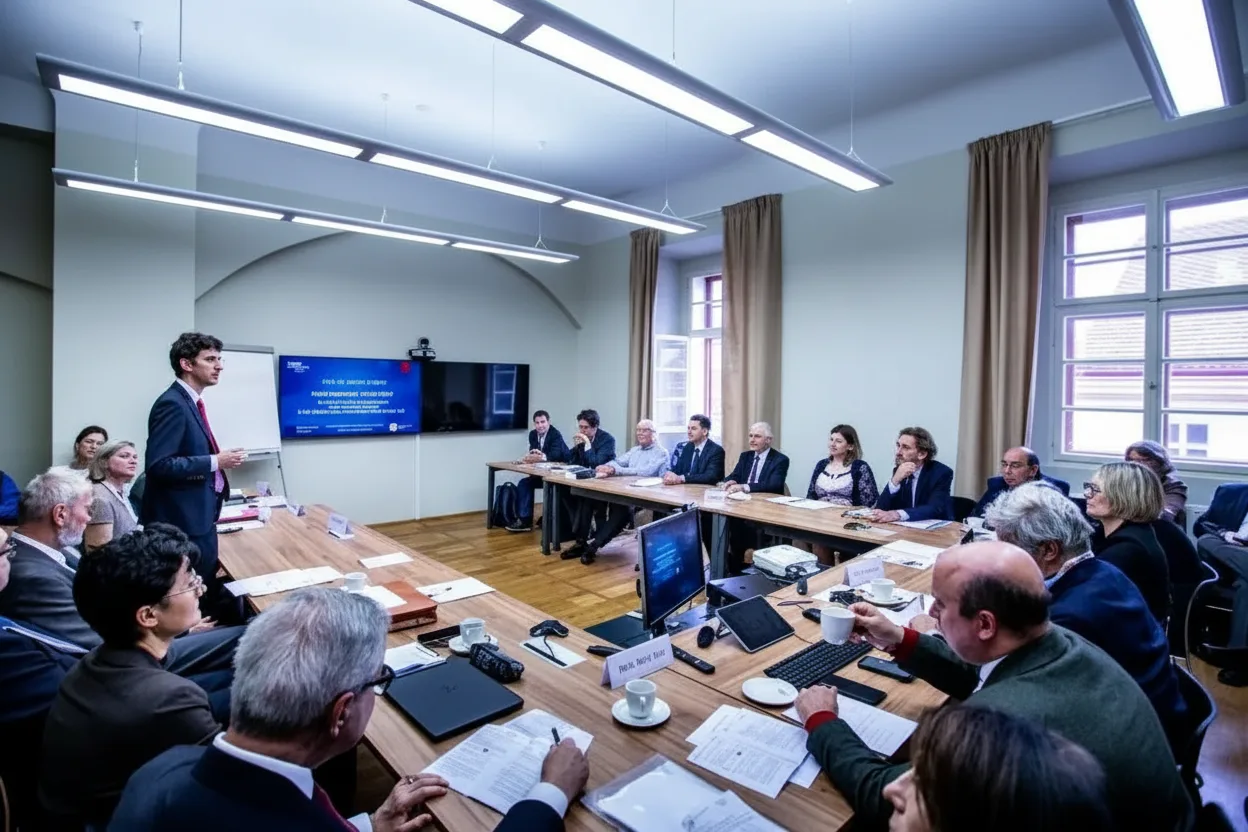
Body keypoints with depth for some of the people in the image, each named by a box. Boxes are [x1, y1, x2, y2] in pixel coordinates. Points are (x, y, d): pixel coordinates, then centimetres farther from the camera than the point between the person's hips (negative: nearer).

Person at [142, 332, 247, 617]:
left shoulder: (192, 401, 11)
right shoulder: (172, 403, -17)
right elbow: (159, 464, -24)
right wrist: (215, 462, -20)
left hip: (200, 518, 10)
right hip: (183, 521, -10)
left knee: (207, 594, 19)